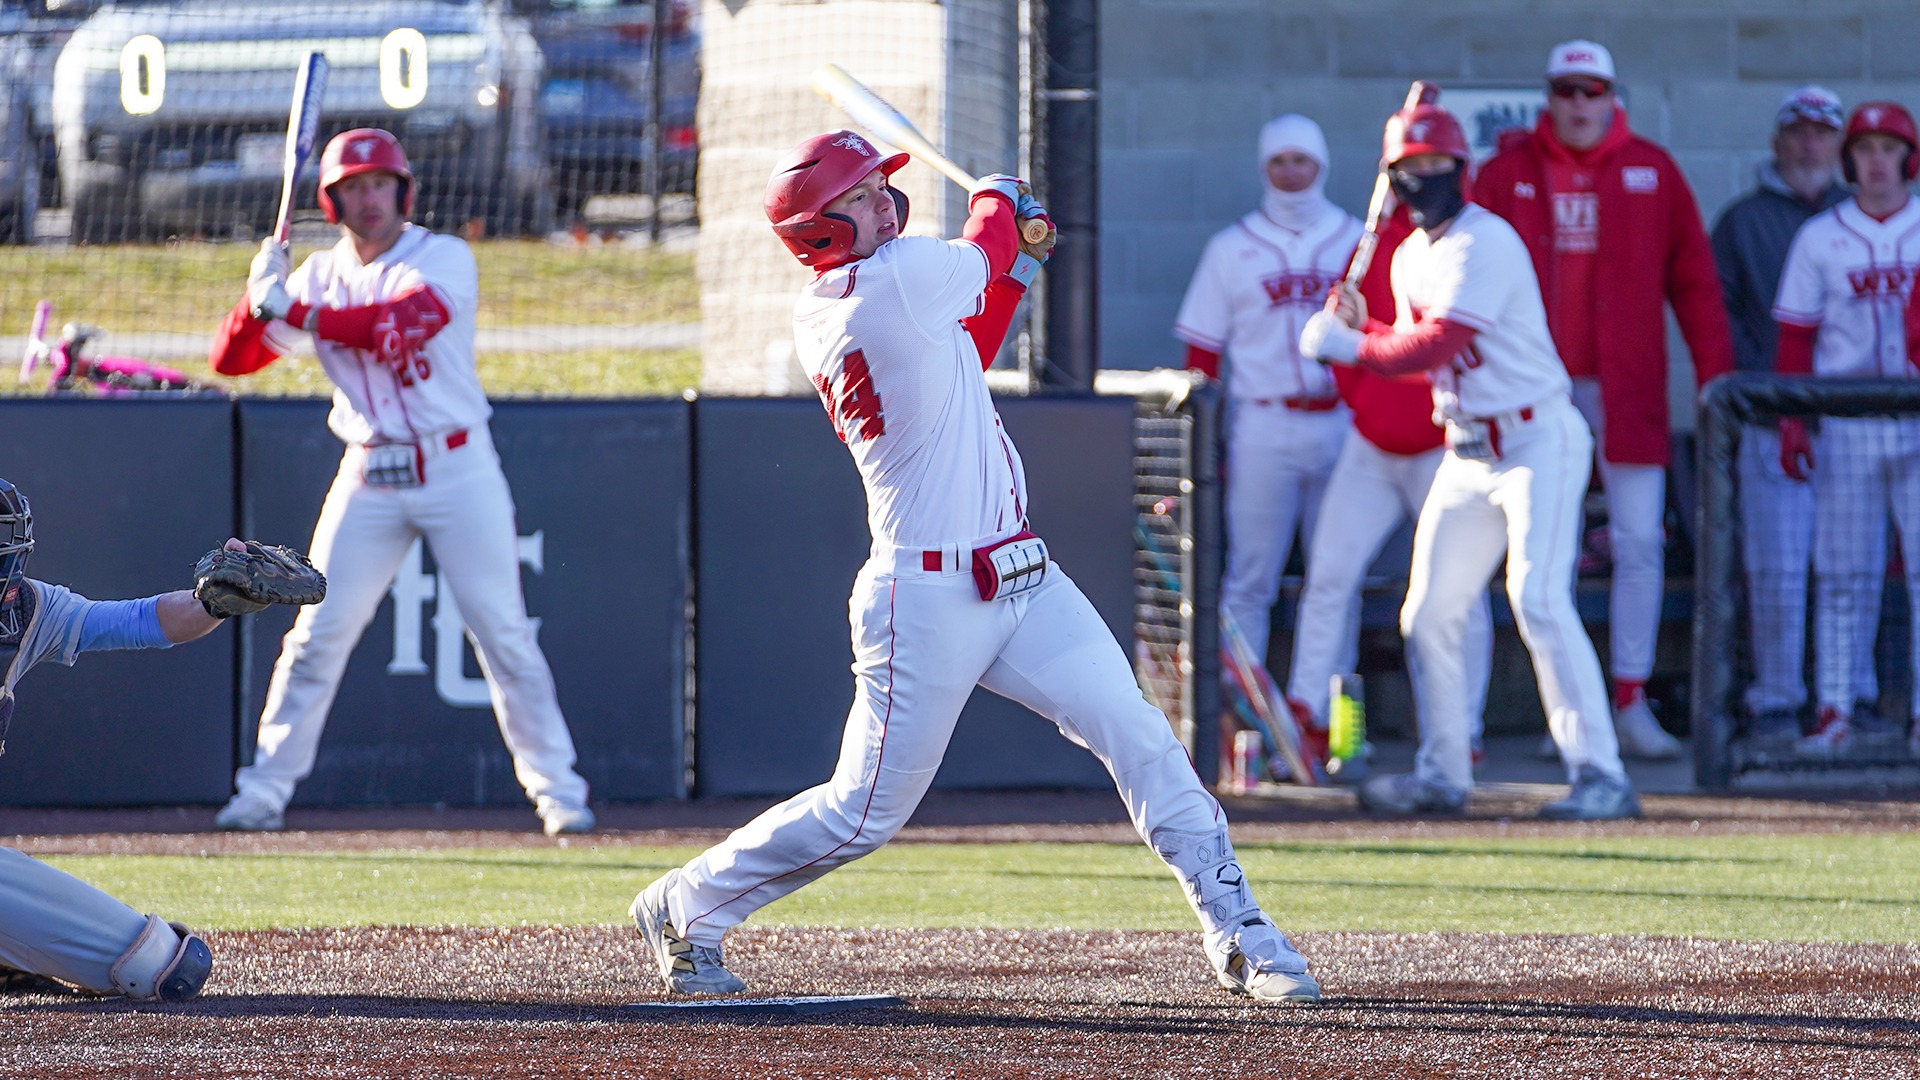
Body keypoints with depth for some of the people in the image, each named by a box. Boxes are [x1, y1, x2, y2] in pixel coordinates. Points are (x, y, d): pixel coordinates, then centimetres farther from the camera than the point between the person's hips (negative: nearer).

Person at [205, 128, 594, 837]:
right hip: (370, 478, 3)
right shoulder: (319, 276, 7)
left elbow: (402, 324, -26)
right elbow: (231, 359, 4)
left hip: (457, 467, -3)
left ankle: (557, 788, 5)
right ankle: (264, 791, 3)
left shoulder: (443, 259, -5)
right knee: (318, 632, -3)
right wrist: (258, 302, -16)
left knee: (503, 631, -3)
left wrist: (297, 313, -27)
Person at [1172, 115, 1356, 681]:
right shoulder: (1232, 248, 7)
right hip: (1263, 430, -1)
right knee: (1250, 579, -4)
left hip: (1341, 426, 1)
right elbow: (1202, 353, 6)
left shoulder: (1357, 242, 9)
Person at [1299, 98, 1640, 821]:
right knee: (1430, 611, 9)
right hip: (1468, 453, 9)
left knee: (1539, 598, -21)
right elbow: (1414, 355, 16)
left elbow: (1440, 344, -24)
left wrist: (1350, 347, -16)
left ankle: (1600, 774, -22)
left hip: (1538, 441, -9)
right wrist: (1361, 330, -2)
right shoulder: (1410, 258, 13)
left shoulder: (1485, 243, -15)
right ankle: (1442, 773, 21)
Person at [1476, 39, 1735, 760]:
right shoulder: (1506, 175, 6)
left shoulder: (1653, 173, 6)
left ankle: (1631, 703, -1)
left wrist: (1717, 379, -1)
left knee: (1641, 543, -5)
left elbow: (1694, 285, 5)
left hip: (1628, 387, 0)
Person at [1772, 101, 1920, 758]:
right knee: (1843, 572, 1)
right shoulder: (1819, 238, 8)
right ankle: (1835, 708, 4)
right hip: (1844, 425, 0)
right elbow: (1795, 338, 8)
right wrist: (1790, 425, 0)